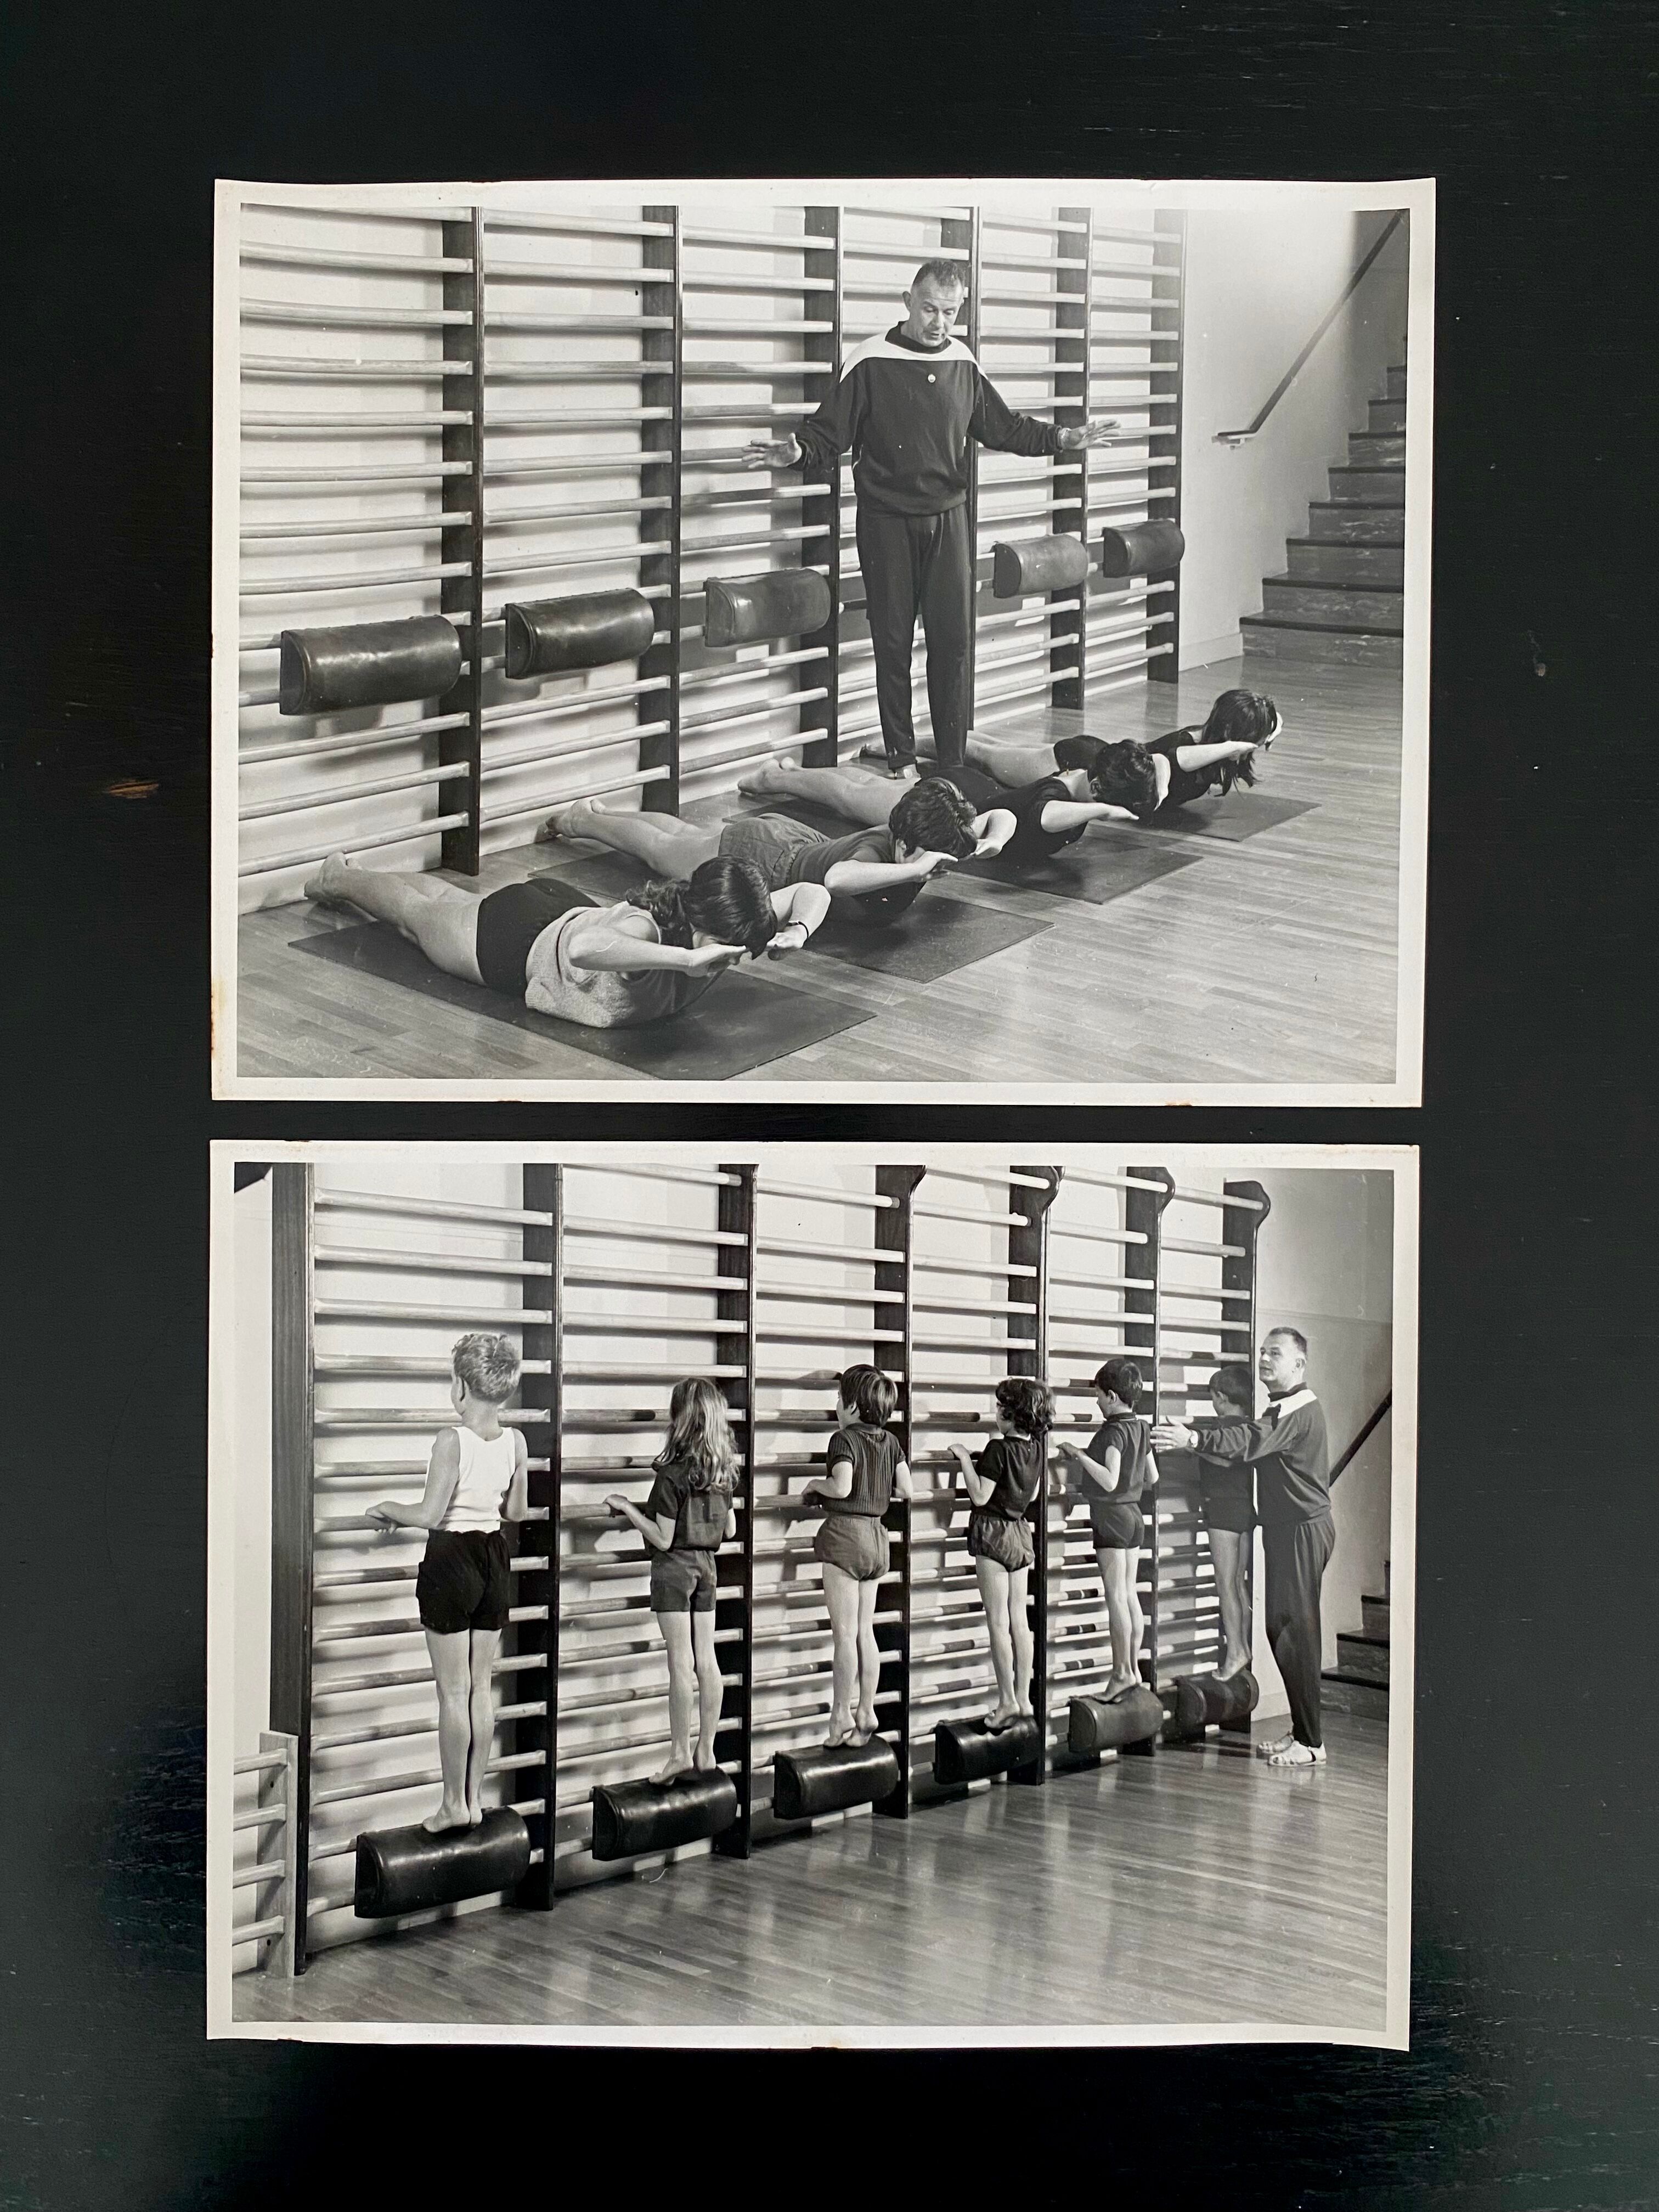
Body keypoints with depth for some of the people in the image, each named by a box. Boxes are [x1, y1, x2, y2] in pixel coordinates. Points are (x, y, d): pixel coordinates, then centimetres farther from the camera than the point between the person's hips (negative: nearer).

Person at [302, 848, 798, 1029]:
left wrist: (796, 933, -38)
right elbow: (582, 948, -72)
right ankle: (337, 878, 59)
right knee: (416, 914, 28)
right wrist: (688, 959, -72)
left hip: (571, 909, 6)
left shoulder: (720, 928, -30)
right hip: (514, 939, -6)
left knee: (454, 899, 37)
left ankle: (349, 875, 66)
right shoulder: (644, 930, -49)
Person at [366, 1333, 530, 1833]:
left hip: (451, 1560, -6)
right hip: (494, 1558, 6)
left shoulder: (453, 1440, -18)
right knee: (482, 1686, 12)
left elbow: (429, 1515, -20)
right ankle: (475, 1798, 18)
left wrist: (387, 1509, -2)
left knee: (453, 1691, 3)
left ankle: (455, 1804, 8)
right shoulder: (515, 1441, -1)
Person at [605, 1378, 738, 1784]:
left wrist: (628, 1508, -7)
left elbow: (663, 1538, -16)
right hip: (706, 1566, 6)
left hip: (673, 1567, -6)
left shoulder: (673, 1473, -18)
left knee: (681, 1662, -4)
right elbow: (730, 1529, 10)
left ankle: (680, 1754, 0)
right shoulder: (724, 1471, 2)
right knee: (706, 1659, 7)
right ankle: (706, 1750, 12)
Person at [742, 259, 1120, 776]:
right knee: (893, 641, 2)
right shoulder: (870, 363, -8)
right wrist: (798, 451, -30)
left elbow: (1003, 427, 18)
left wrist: (1059, 438, 10)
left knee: (953, 637, 1)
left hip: (947, 515, 3)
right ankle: (900, 757, 12)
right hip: (887, 520, -3)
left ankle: (953, 760, 9)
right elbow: (829, 433, -10)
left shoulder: (963, 365, 6)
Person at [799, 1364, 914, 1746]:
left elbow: (841, 1487, -24)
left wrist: (815, 1482, -6)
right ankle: (866, 1713, 13)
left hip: (844, 1532, -7)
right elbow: (907, 1490, 4)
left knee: (844, 1632, -3)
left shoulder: (844, 1439, -11)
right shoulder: (890, 1440, 7)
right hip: (876, 1536, 7)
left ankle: (840, 1716, 0)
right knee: (865, 1630, 11)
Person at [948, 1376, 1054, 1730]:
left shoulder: (999, 1449, -18)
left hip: (994, 1532, -7)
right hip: (1021, 1531, 7)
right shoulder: (1037, 1448, 3)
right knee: (1019, 1619, 10)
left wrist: (965, 1458, -11)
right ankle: (1023, 1697, 13)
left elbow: (980, 1496, -19)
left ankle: (1007, 1700, -2)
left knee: (998, 1621, -3)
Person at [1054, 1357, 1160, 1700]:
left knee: (1116, 1596, -5)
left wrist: (1079, 1454, -25)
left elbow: (1110, 1481, -28)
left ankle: (1122, 1671, -5)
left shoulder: (1113, 1432, -18)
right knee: (1130, 1594, 11)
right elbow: (1152, 1477, 17)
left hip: (1111, 1516, -8)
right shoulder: (1140, 1429, 8)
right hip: (1134, 1514, 8)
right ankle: (1133, 1668, 13)